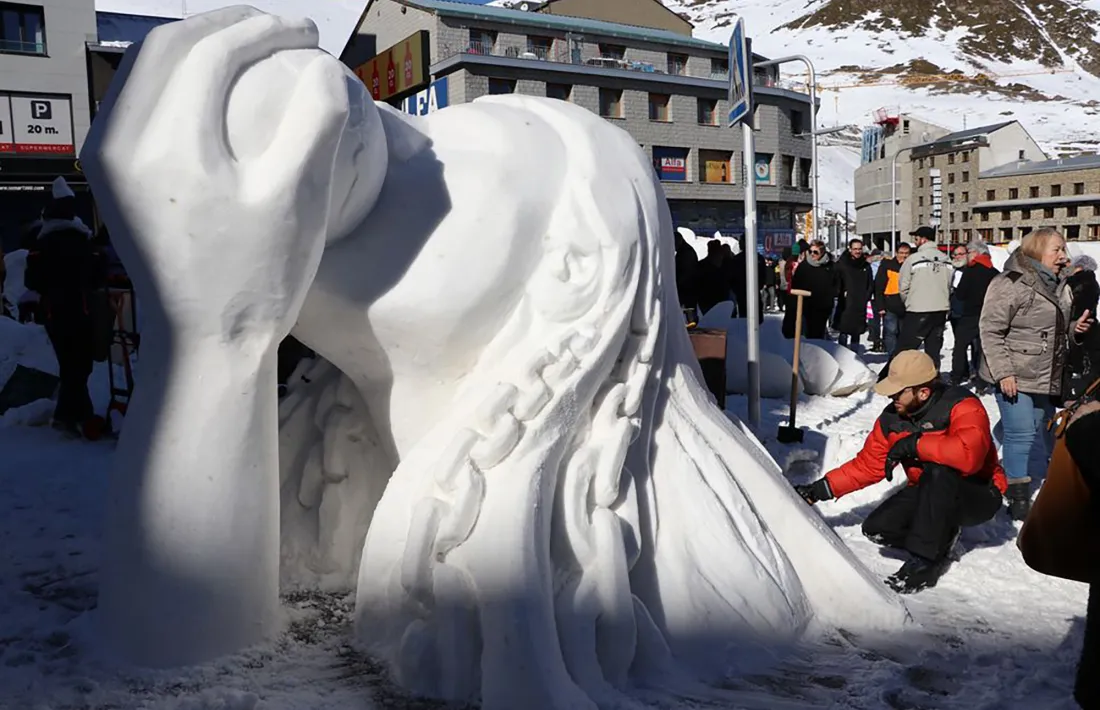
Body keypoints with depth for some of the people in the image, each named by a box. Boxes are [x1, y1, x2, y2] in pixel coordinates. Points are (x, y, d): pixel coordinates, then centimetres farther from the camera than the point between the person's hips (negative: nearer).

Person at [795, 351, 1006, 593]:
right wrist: (820, 490, -4)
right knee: (877, 528, -14)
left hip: (980, 496, -6)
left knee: (938, 472, -37)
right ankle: (941, 535, 11)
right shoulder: (892, 418, -5)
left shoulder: (962, 406, -25)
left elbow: (968, 455, -45)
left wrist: (913, 444, -33)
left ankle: (924, 561, -24)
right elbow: (867, 466, 3)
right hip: (931, 496, 6)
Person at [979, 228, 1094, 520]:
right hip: (1016, 377, -8)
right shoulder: (1010, 284, -14)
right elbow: (990, 330, -18)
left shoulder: (1059, 286, 13)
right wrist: (1003, 372, -21)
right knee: (1020, 435, -8)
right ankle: (1018, 498, 2)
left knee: (1045, 432, 19)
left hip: (1047, 378, 8)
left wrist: (1075, 328, 6)